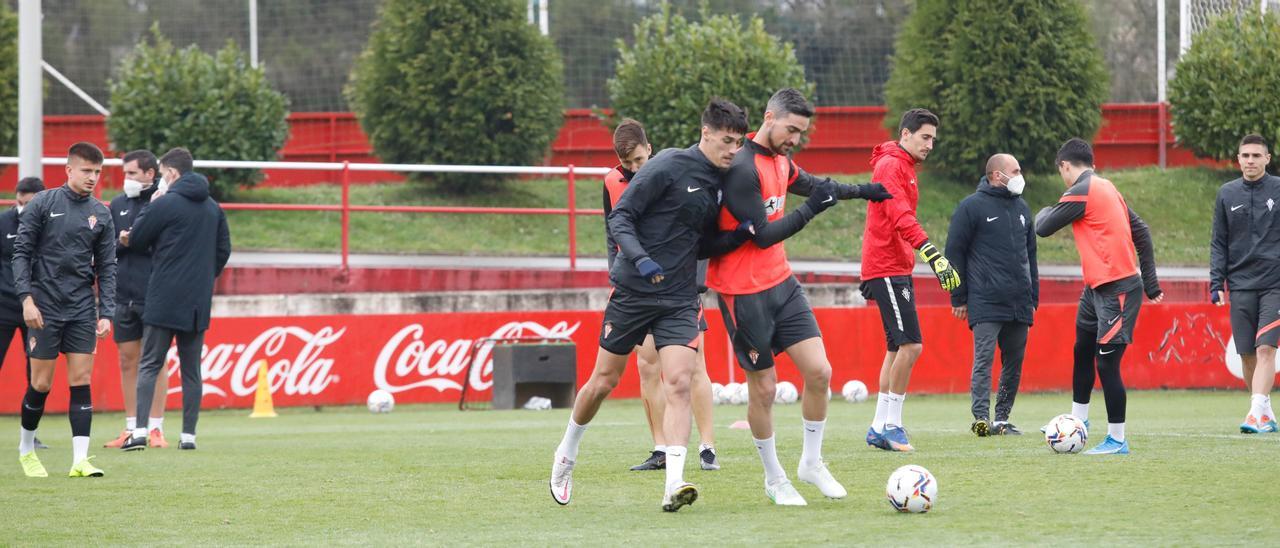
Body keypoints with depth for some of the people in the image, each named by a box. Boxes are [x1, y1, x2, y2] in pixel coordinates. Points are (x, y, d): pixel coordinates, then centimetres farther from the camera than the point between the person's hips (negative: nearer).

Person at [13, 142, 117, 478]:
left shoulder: (101, 214, 7)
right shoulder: (42, 204, -2)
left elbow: (106, 267, 10)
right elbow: (21, 252, -3)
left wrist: (106, 313, 1)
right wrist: (26, 297, -13)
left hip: (82, 311, 3)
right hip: (45, 309, -3)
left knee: (81, 382, -4)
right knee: (41, 384, 0)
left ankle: (80, 459, -7)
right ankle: (26, 448, 22)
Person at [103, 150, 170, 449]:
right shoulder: (117, 205, 11)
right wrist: (120, 243, -7)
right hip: (124, 296, 5)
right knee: (128, 361, 7)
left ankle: (155, 428, 4)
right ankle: (132, 428, 13)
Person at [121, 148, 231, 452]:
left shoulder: (164, 204, -9)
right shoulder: (213, 208, 11)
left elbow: (135, 239, -3)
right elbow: (223, 250, 15)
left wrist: (128, 238, 17)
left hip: (164, 299, -5)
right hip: (198, 302, 5)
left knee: (149, 365, -1)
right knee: (191, 369, 9)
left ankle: (140, 431, -12)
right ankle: (188, 435, 5)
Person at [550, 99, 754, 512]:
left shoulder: (718, 183, 10)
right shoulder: (669, 166, -11)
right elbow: (619, 218, -12)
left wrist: (740, 236, 1)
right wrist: (640, 259, -28)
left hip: (679, 301, 4)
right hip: (632, 291, -4)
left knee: (678, 384, -14)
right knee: (604, 382, 7)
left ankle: (673, 485, -23)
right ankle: (567, 454, 32)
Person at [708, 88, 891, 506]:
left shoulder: (780, 161, 9)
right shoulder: (742, 169, -19)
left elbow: (807, 184, 31)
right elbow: (763, 235, -20)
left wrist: (861, 191, 35)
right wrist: (811, 209, -23)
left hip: (781, 283, 8)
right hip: (744, 293, -8)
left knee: (818, 371, -1)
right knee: (764, 388, 0)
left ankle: (812, 463, 15)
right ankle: (774, 479, 16)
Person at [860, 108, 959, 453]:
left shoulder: (904, 168, 20)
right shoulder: (891, 166, -12)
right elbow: (901, 217, -25)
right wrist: (933, 255, -34)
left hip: (897, 271, 10)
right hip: (888, 270, -10)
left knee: (897, 349, 10)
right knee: (910, 345, -14)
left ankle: (880, 428, 14)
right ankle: (891, 425, -9)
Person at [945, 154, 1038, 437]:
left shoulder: (1021, 208, 17)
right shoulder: (972, 207, -2)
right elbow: (955, 252, -3)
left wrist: (1033, 297, 20)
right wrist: (959, 298, -6)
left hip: (1019, 305, 6)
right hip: (986, 304, -6)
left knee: (1014, 363, 6)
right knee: (983, 360, -14)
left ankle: (1002, 419, 13)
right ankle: (981, 418, -20)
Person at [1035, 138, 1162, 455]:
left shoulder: (1080, 192, -12)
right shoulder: (1107, 188, 15)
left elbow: (1043, 228, -9)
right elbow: (1140, 232, 16)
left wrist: (1044, 212, 15)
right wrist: (1150, 283, 18)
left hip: (1117, 290, -10)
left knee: (1106, 363, -7)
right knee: (1083, 351, 22)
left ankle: (1117, 440, -3)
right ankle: (1078, 419, 37)